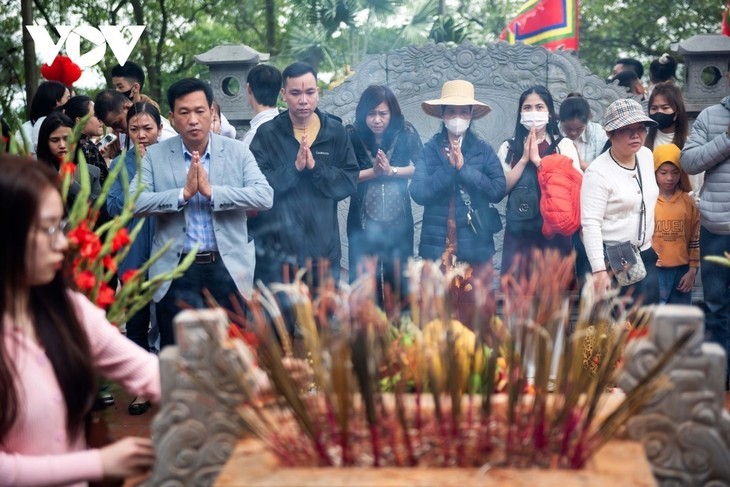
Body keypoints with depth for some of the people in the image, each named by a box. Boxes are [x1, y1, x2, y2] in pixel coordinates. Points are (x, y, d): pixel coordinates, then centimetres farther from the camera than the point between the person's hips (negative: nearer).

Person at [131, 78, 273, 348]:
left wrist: (211, 191, -19)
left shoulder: (237, 152, 2)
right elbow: (134, 203, -9)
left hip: (228, 267, 1)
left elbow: (265, 196, -10)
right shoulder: (155, 155, 2)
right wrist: (183, 193, -19)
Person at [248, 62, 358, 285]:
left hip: (325, 249, 2)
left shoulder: (336, 132, 4)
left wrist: (315, 166, -15)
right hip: (278, 251, -2)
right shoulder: (267, 134, -1)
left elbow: (350, 182, -2)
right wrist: (294, 167, -20)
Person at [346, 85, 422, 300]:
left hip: (399, 219, 1)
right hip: (363, 220, -1)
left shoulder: (405, 133, -2)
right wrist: (373, 172, -18)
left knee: (398, 278, 8)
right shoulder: (353, 135, -6)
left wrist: (391, 171, -16)